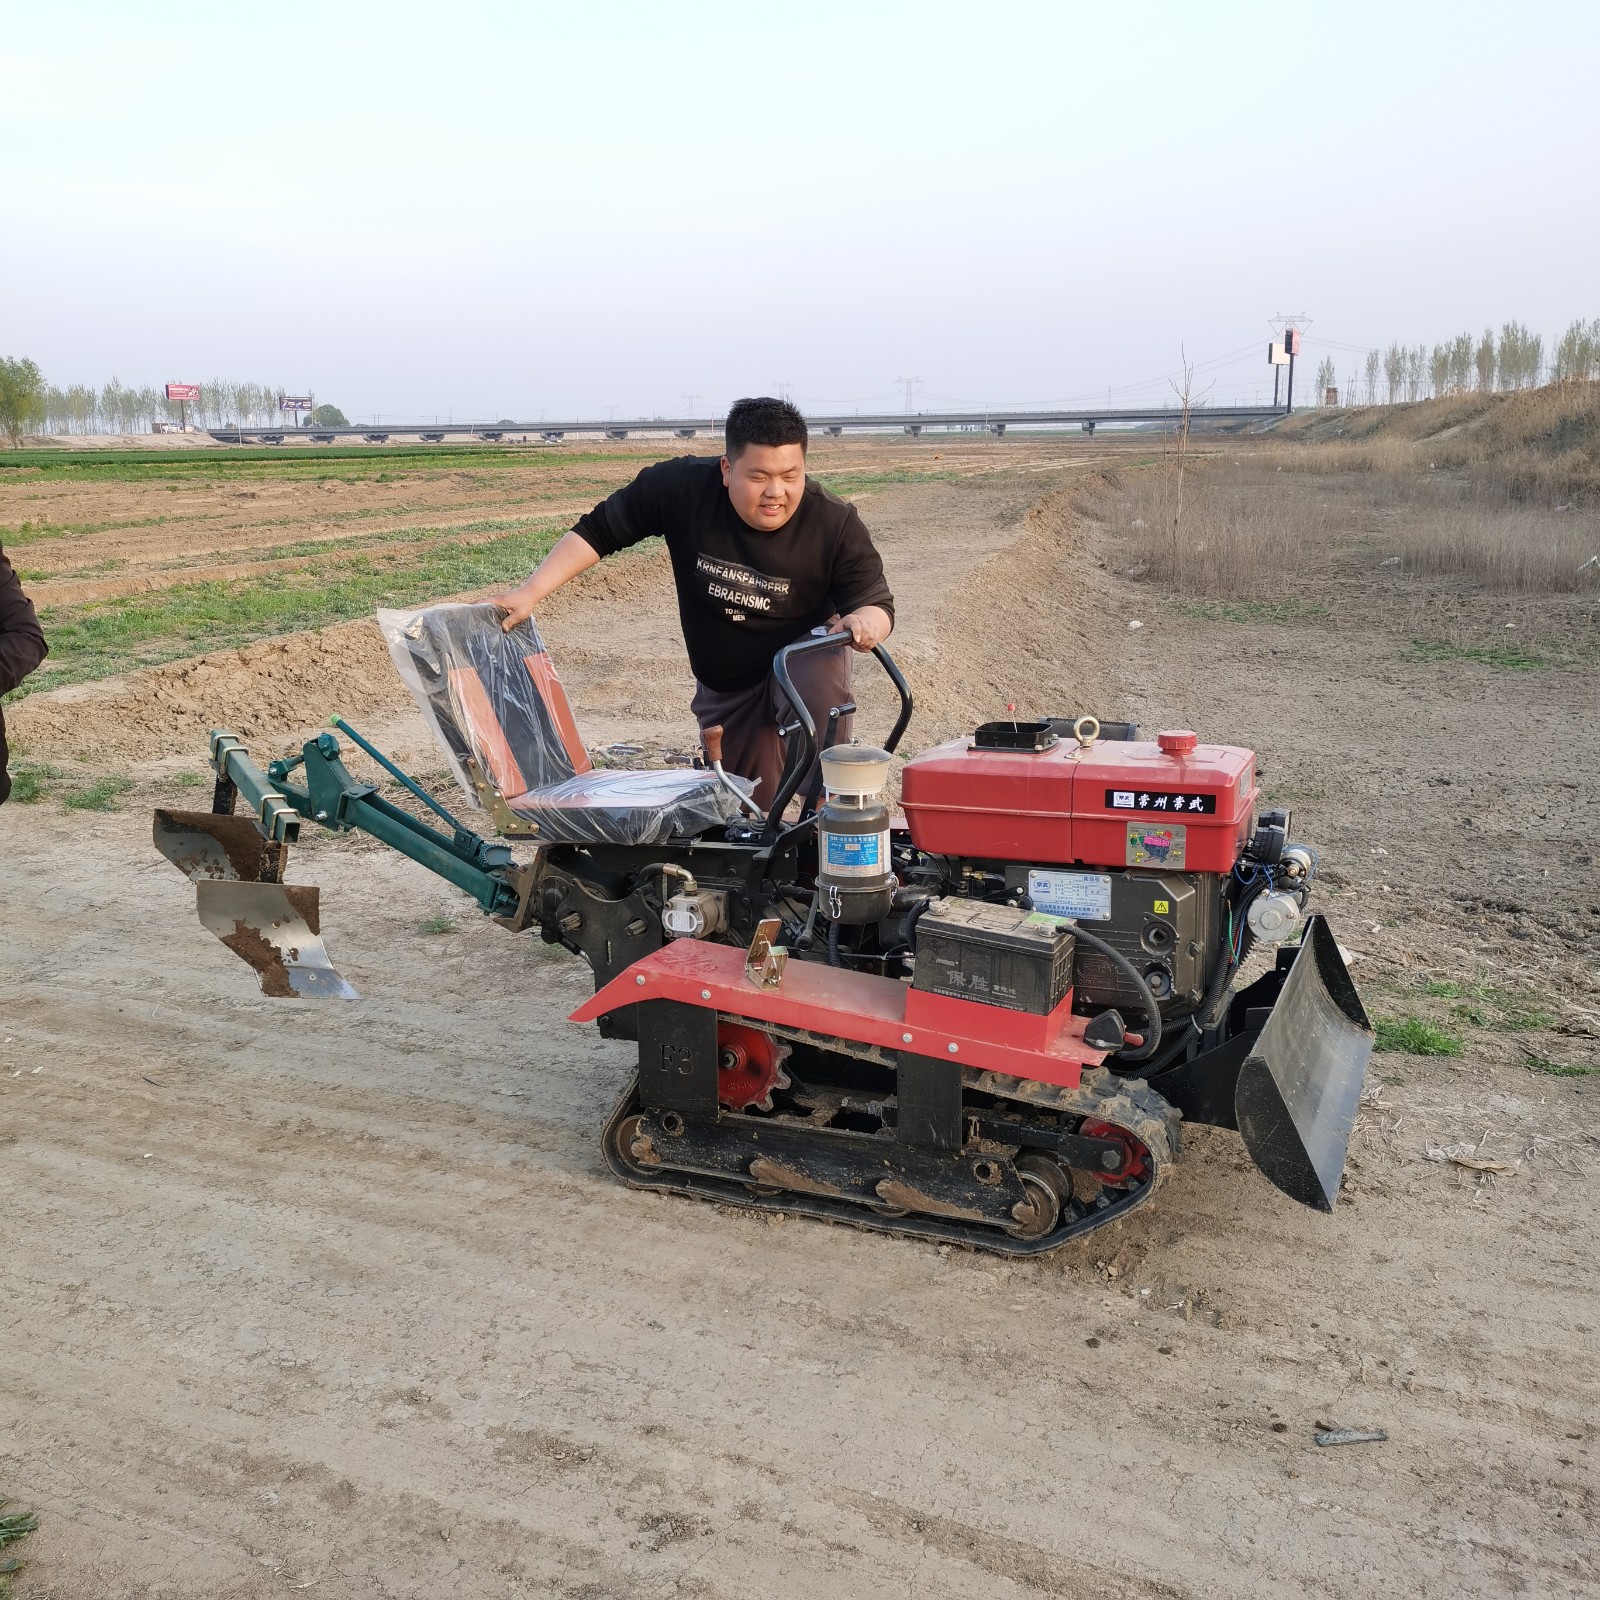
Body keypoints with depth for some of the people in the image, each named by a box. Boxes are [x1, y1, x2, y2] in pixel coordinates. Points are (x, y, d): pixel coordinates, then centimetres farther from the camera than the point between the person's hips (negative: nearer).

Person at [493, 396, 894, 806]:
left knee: (820, 695, -39)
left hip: (805, 654, -2)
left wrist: (864, 622, -46)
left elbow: (878, 603, -20)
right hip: (723, 686, 2)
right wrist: (530, 592, -23)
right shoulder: (682, 486, -23)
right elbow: (597, 531, -14)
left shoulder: (837, 524, -26)